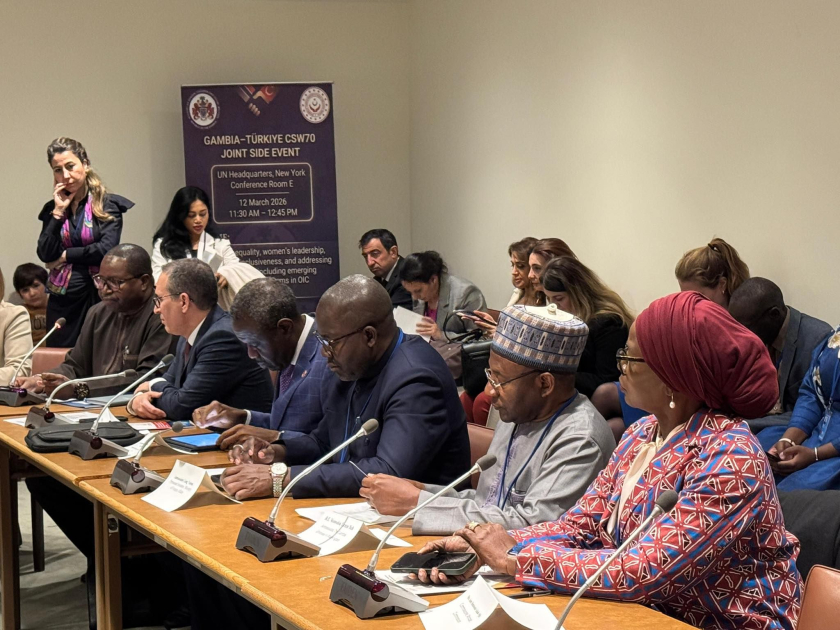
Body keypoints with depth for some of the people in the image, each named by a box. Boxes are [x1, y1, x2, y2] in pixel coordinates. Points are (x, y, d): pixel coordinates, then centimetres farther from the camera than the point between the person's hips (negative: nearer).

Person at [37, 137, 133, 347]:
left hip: (97, 294, -4)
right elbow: (46, 255, 0)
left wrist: (65, 255, -3)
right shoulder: (53, 208, 11)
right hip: (62, 299, 4)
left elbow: (106, 249, -13)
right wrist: (58, 212, -4)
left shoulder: (108, 204, -1)